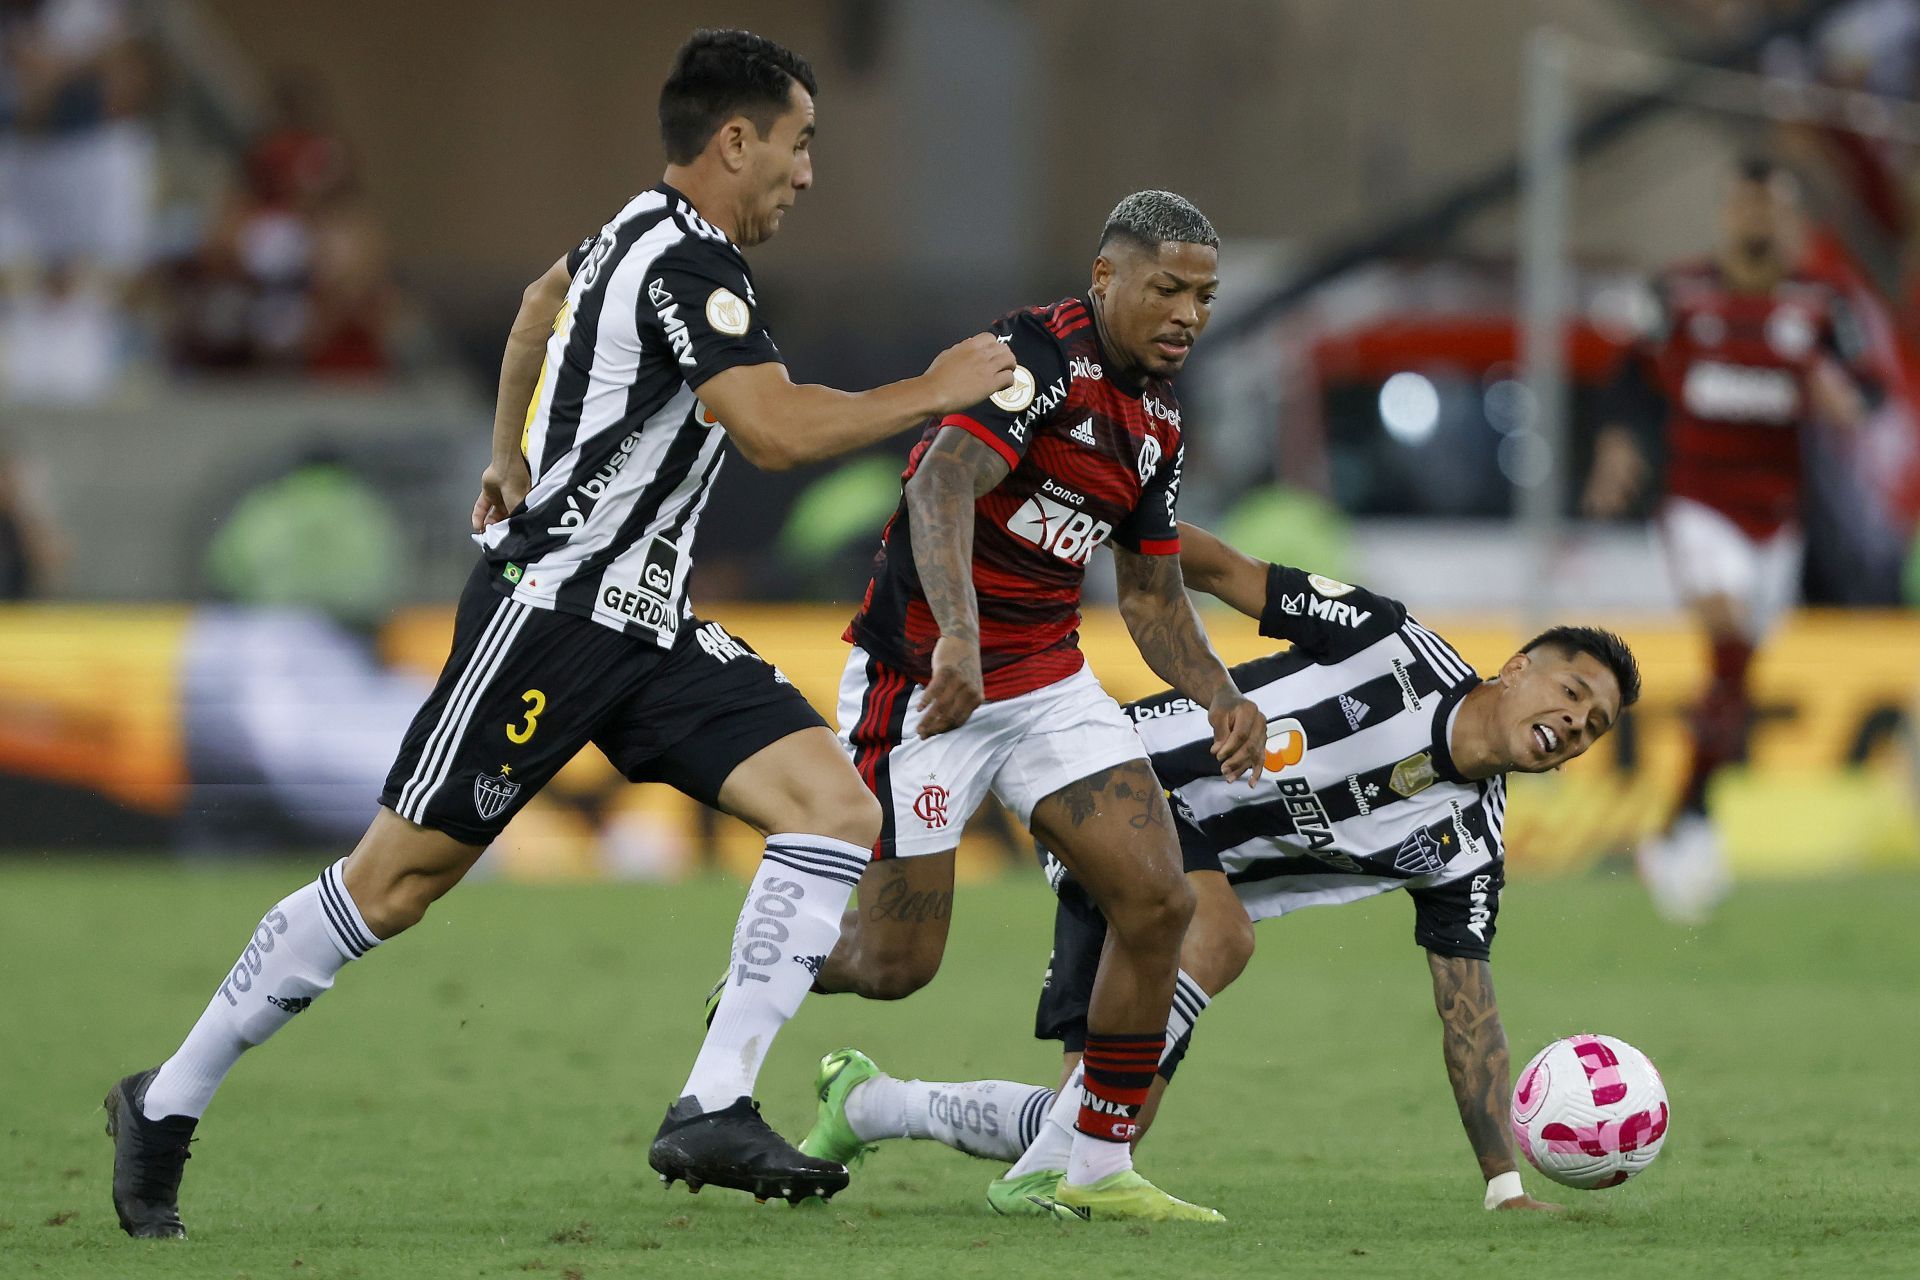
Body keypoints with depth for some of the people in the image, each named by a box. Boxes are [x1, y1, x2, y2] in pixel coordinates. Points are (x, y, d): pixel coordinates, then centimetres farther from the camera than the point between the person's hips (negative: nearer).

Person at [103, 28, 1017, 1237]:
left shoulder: (645, 235, 15)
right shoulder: (684, 261, -16)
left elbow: (544, 303, 36)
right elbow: (778, 428, -27)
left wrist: (511, 460, 45)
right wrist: (934, 393, -15)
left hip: (647, 626, 10)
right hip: (551, 610, -10)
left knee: (838, 811, -8)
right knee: (391, 884, -4)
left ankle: (714, 1112, -13)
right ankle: (166, 1105, 11)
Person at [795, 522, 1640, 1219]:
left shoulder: (1464, 843, -2)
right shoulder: (1391, 645, -15)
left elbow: (1467, 1010, 1)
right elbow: (1225, 573, -9)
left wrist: (1505, 1186, -7)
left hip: (1198, 867, 7)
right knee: (1219, 932, -36)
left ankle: (866, 1104, 24)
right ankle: (1049, 1171, -31)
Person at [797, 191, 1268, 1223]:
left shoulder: (1156, 421, 9)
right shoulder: (1041, 355, -18)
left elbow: (1151, 595, 19)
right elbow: (941, 485, -34)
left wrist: (1221, 701, 1)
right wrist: (959, 635, -49)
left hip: (1049, 682, 8)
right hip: (929, 677, -8)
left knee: (1158, 904, -7)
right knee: (896, 962, -4)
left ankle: (1099, 1168, 4)